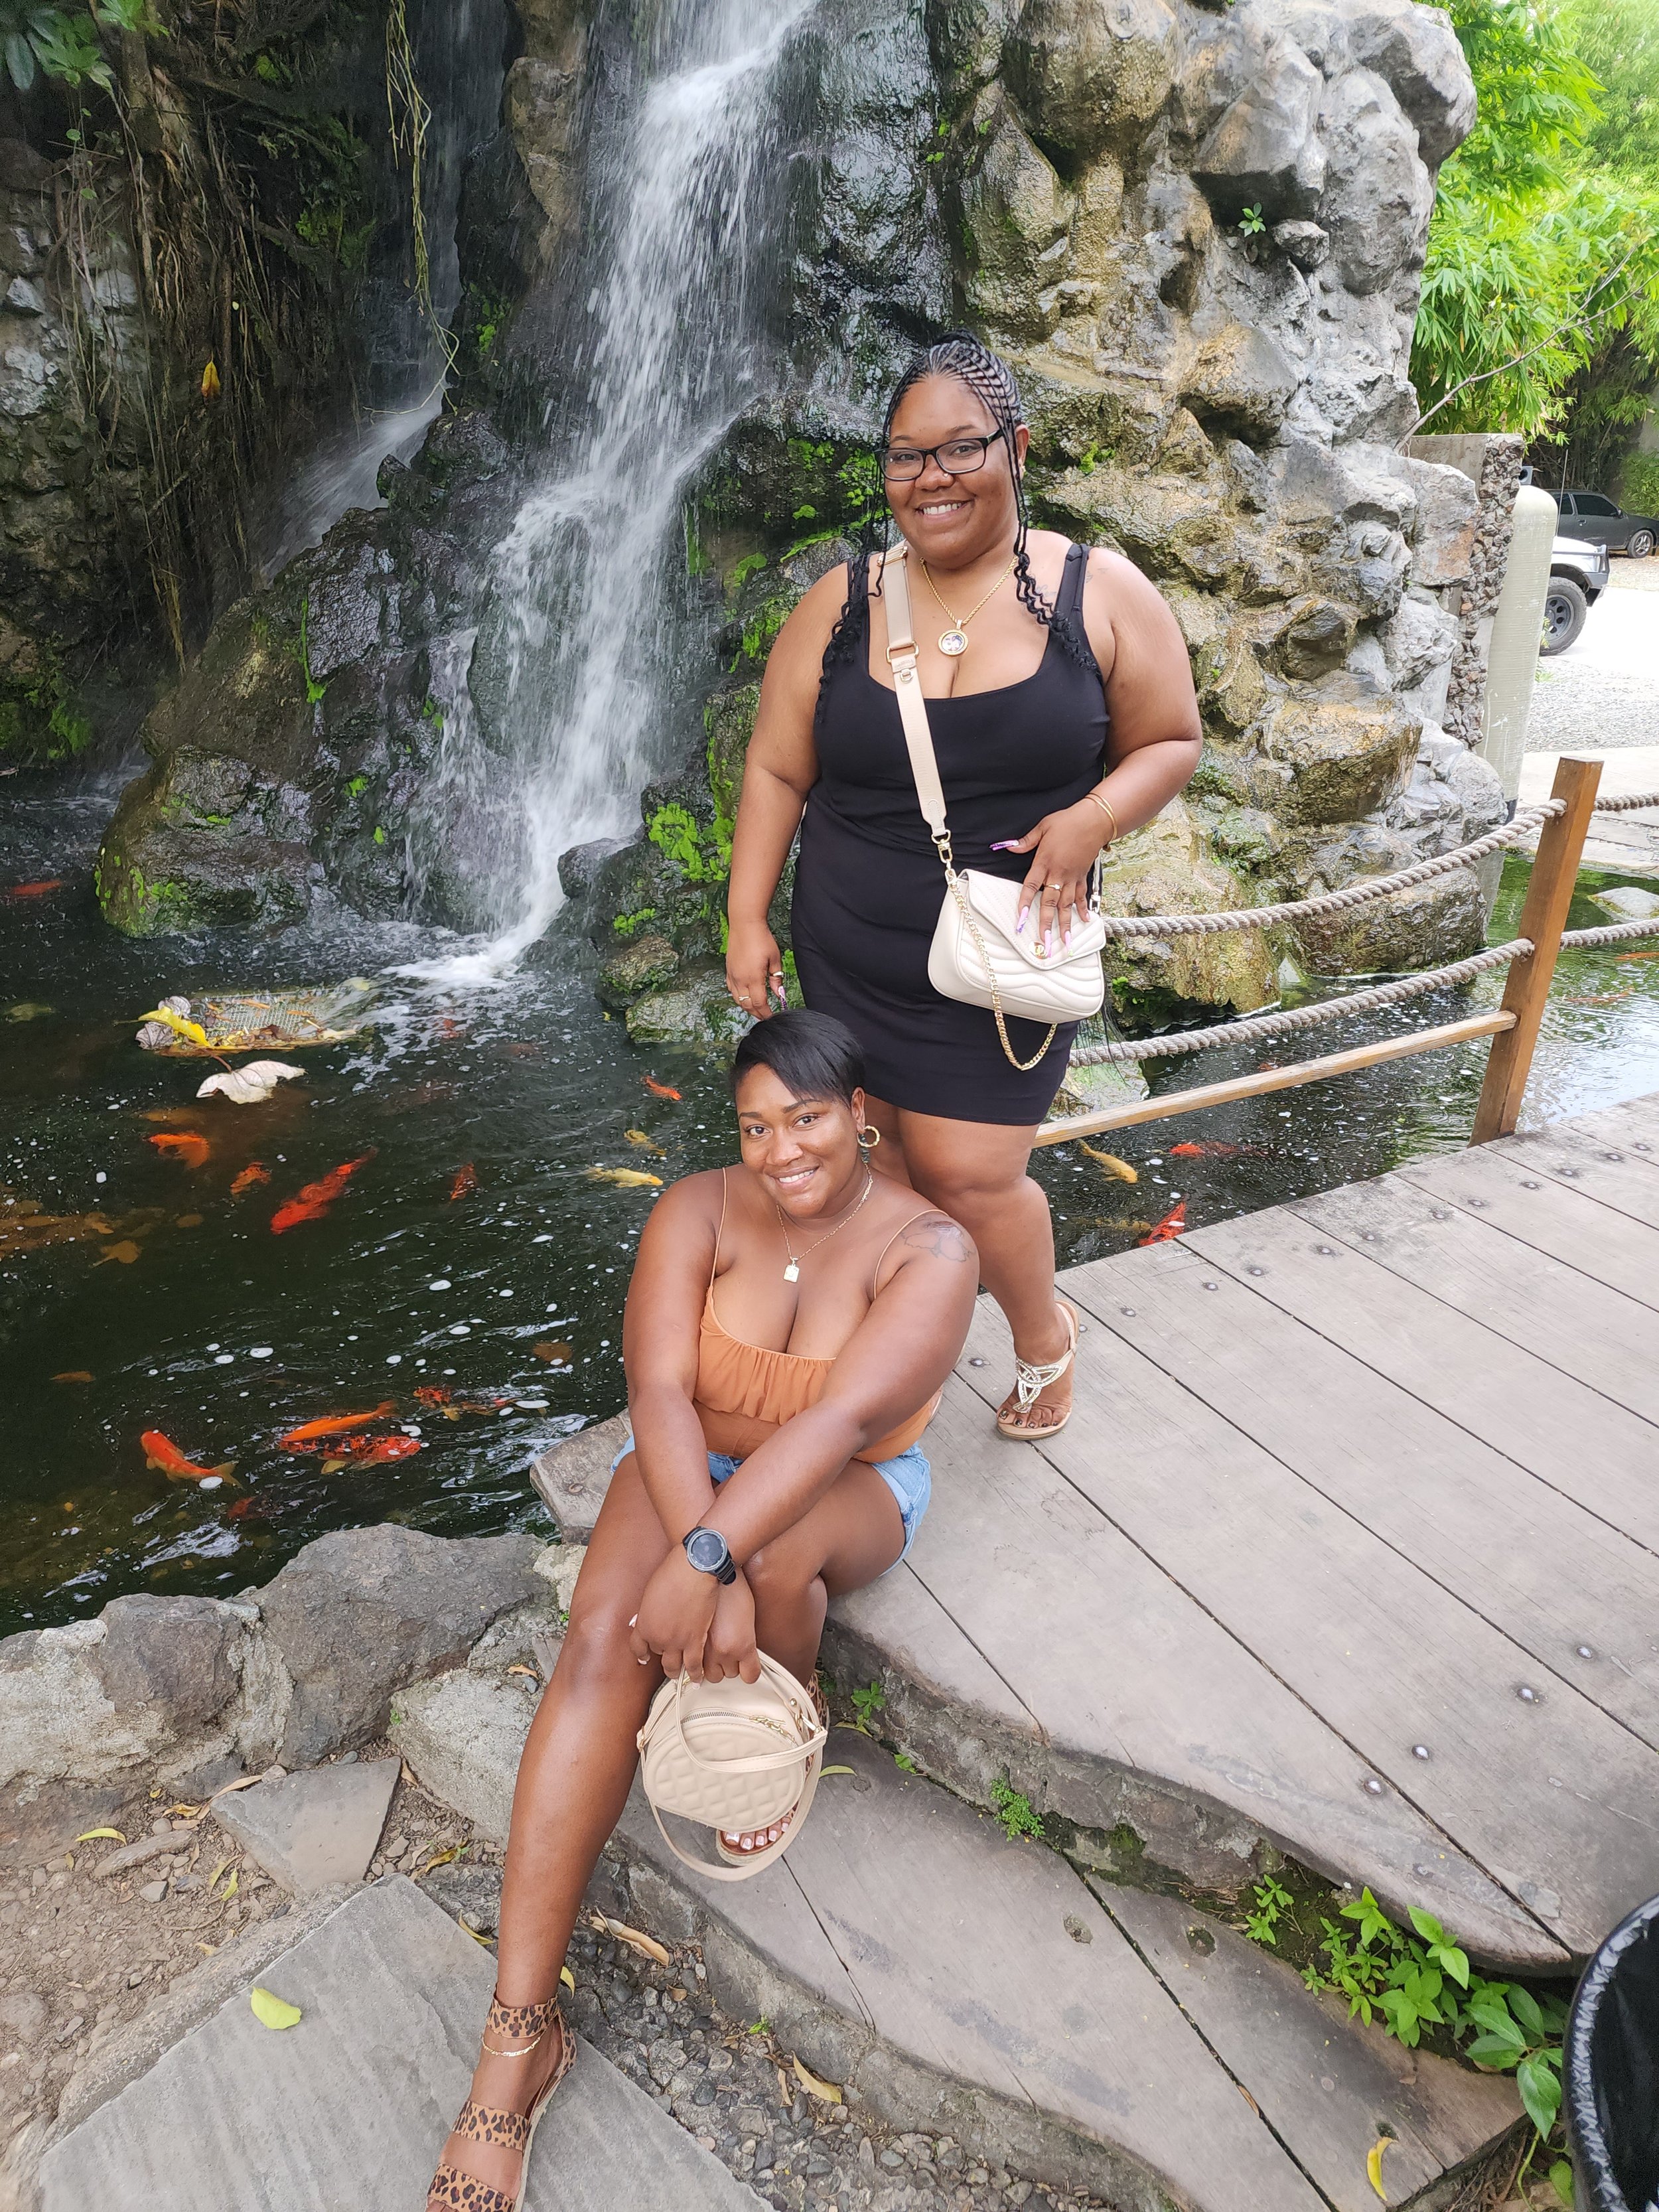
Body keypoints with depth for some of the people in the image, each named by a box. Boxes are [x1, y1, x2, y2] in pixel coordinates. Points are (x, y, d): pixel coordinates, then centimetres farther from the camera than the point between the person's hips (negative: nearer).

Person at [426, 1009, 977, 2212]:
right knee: (602, 1646, -24)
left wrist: (709, 1565, -40)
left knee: (774, 1551, -36)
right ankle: (518, 2034, -17)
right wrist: (708, 1568, -35)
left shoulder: (929, 1250, -20)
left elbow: (843, 1417, -32)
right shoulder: (698, 1211, -13)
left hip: (852, 1492, -2)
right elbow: (660, 1391, -22)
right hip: (695, 1464, 2)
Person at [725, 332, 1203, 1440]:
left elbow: (1170, 742, 2)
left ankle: (1045, 1335, 29)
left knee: (970, 1174, -2)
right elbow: (777, 770, 3)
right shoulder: (841, 603, 1)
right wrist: (748, 919, -1)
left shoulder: (1100, 594, -3)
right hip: (848, 956, 3)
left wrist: (1093, 817, -18)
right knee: (897, 1159, 11)